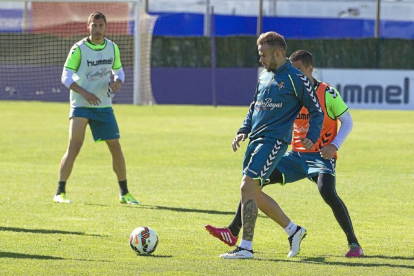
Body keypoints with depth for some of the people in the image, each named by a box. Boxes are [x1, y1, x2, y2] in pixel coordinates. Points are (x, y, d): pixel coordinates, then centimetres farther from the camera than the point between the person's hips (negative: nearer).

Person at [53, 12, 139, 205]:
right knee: (74, 147, -15)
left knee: (115, 147, 4)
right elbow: (66, 76, -11)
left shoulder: (112, 48, 5)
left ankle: (124, 193, 15)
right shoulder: (79, 49, -9)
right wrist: (84, 93, -24)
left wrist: (118, 83, -8)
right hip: (80, 106, -4)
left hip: (104, 106, 4)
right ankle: (60, 193, -10)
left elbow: (119, 71, 16)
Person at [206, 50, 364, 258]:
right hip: (296, 155, 6)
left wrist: (334, 145, -17)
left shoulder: (328, 93, -8)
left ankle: (353, 243, -20)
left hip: (321, 156, -6)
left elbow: (347, 122, -3)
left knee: (327, 192, -32)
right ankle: (233, 233, 3)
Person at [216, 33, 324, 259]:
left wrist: (312, 137, -17)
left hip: (274, 141, -9)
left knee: (247, 187, -17)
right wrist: (244, 130, 13)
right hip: (256, 139, 9)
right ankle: (294, 230, 26)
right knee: (254, 193, 12)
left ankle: (246, 247, -14)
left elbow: (317, 111, -3)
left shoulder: (296, 79, -7)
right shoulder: (265, 76, 16)